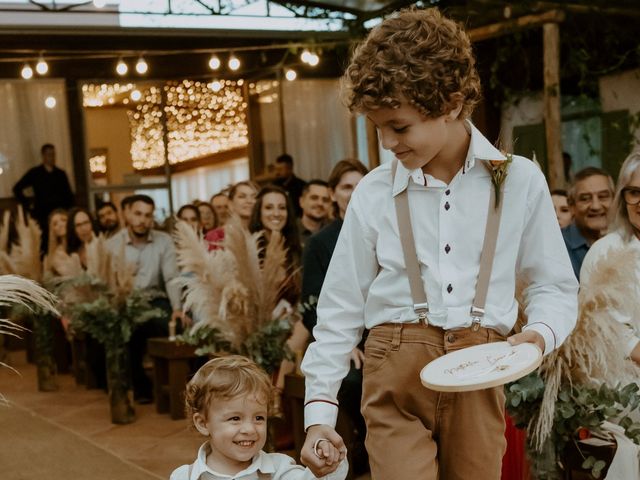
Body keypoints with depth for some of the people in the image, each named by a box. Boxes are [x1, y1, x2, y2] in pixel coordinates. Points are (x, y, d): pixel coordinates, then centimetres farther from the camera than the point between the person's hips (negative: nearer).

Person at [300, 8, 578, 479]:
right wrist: (320, 407, 1)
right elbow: (341, 308, 5)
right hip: (396, 371, 0)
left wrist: (540, 332, -13)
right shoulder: (374, 192, 1)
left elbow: (555, 286, 8)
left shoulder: (519, 181, 0)